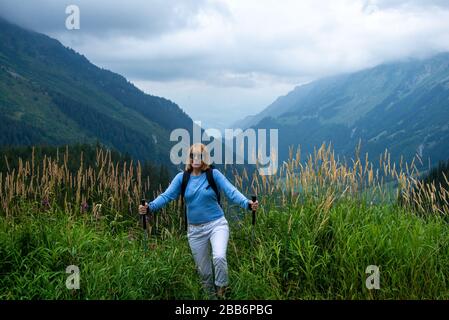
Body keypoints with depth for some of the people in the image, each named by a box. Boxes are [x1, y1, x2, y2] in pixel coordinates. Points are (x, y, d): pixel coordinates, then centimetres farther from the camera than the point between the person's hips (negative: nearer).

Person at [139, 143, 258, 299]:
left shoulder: (214, 174, -7)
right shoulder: (181, 178, 0)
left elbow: (231, 191, -15)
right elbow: (166, 195, -8)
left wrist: (247, 203, -33)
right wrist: (150, 206, -26)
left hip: (217, 224, -3)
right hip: (195, 229, 3)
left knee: (219, 257, -27)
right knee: (203, 270, 12)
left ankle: (222, 290, -1)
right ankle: (212, 295, 35)